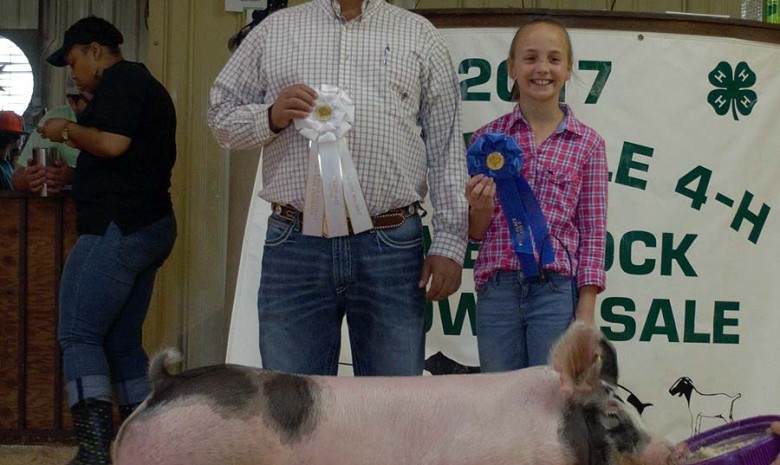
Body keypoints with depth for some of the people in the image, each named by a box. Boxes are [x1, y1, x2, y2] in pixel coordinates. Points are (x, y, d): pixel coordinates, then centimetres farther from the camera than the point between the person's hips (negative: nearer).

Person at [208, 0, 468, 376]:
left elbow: (447, 148, 8)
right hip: (294, 244, 1)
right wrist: (270, 118, -7)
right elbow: (221, 114, 15)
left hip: (392, 247, 0)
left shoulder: (419, 36, 11)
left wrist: (449, 243, 0)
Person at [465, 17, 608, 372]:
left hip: (557, 291, -2)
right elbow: (475, 232, 11)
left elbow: (593, 234, 3)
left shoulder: (587, 143, 3)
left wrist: (585, 313, -3)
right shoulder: (487, 138, 6)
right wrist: (480, 208, -12)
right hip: (497, 290, 2)